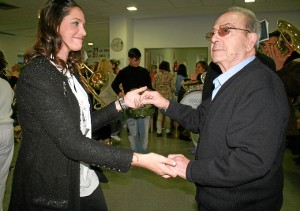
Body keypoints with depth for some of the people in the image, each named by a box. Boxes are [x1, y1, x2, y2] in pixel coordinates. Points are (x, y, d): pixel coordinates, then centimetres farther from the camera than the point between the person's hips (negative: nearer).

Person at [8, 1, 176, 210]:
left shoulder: (69, 70, 8)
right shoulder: (37, 73, -20)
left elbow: (84, 123, 6)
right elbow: (71, 142, -27)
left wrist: (122, 103, -1)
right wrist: (139, 159, -30)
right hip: (52, 190, -7)